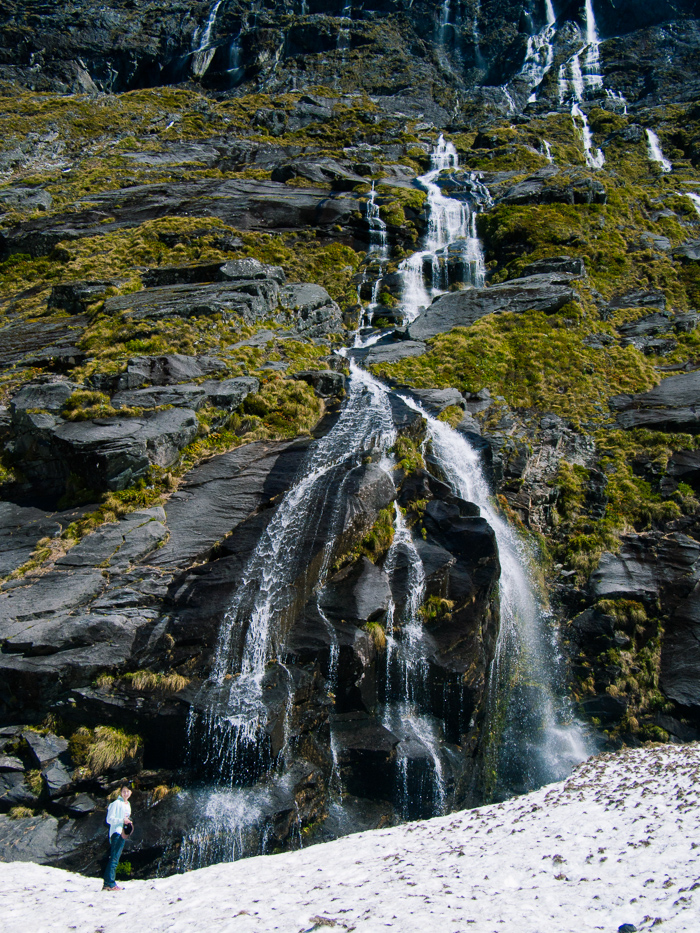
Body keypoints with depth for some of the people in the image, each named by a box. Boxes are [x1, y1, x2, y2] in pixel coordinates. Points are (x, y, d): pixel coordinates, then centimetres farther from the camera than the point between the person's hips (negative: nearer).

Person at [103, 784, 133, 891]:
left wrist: (129, 823, 8)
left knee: (115, 858, 8)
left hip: (123, 833, 8)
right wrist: (122, 820, -19)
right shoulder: (116, 803, -8)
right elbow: (109, 819, -13)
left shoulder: (128, 804, 18)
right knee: (114, 858, -11)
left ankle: (107, 884, 11)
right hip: (116, 832, -8)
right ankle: (110, 883, -9)